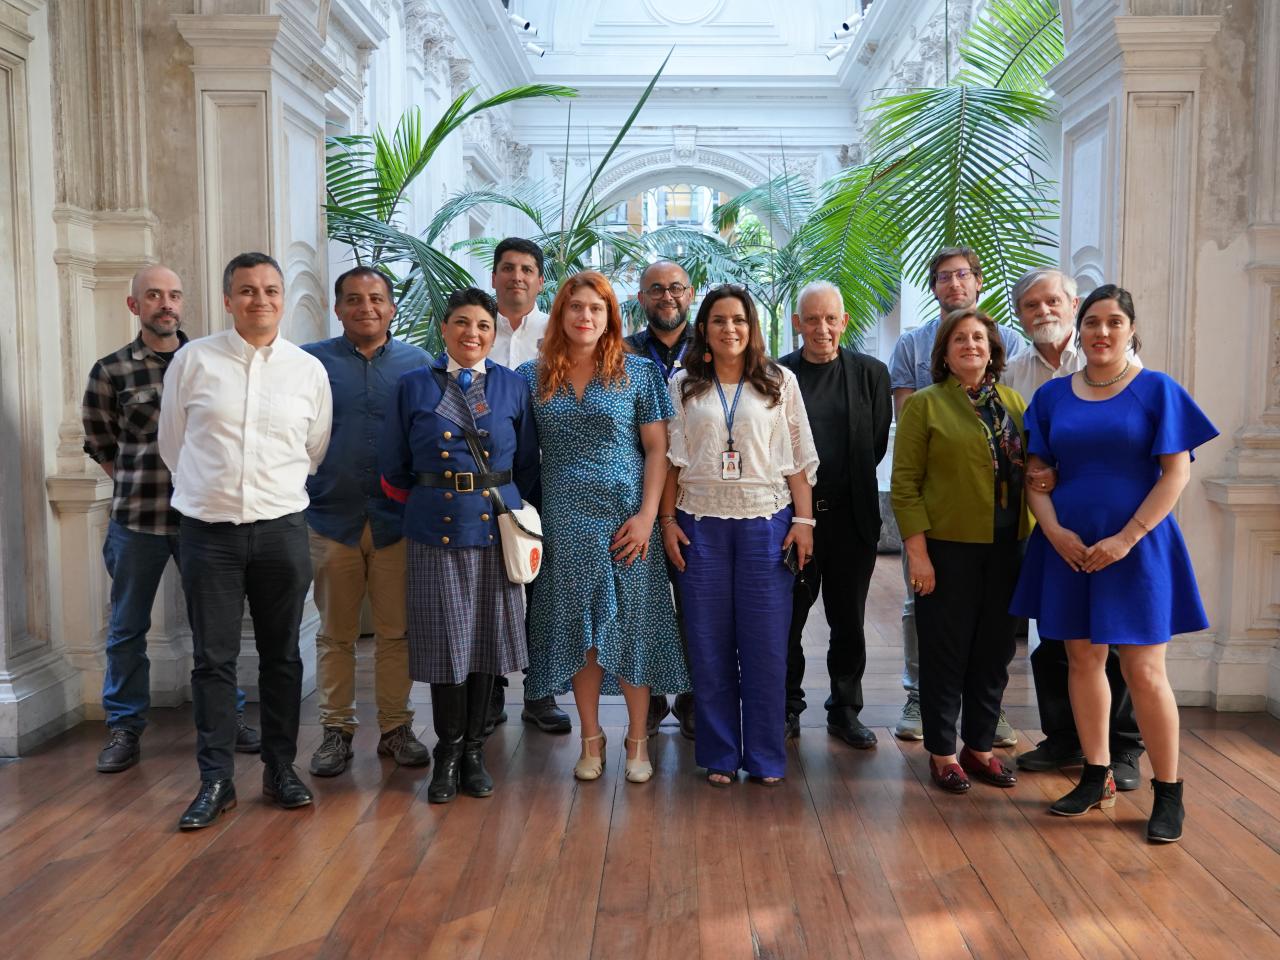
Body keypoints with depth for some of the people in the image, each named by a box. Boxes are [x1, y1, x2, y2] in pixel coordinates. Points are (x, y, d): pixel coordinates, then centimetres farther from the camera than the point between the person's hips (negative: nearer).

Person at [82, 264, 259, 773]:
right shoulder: (110, 371, -1)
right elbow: (99, 444, 10)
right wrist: (139, 485, 5)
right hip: (137, 520, 0)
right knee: (127, 629, 9)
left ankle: (230, 715, 25)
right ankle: (124, 728, 23)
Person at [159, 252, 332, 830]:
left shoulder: (308, 369, 4)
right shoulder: (193, 360, 0)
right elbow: (172, 443, 9)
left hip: (281, 528, 1)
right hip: (208, 529, -1)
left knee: (281, 654, 10)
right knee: (213, 658, 3)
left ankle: (281, 768, 22)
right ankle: (216, 779, 14)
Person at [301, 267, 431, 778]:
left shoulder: (418, 363, 6)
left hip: (398, 520, 0)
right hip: (332, 518, 0)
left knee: (397, 631, 7)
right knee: (335, 634, 9)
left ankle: (396, 727, 20)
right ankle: (336, 730, 21)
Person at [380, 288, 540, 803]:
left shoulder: (512, 387, 6)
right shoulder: (414, 387, 3)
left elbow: (528, 465, 9)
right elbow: (395, 468, 7)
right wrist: (425, 501, 10)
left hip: (496, 527, 1)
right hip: (437, 528, -1)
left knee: (487, 640, 7)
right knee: (445, 641, 2)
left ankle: (473, 752, 21)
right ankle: (449, 753, 19)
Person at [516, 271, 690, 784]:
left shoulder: (638, 372, 1)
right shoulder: (532, 377, 5)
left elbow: (656, 450, -1)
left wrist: (647, 516, -10)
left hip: (626, 521, -1)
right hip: (565, 524, 2)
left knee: (632, 627, 3)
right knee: (578, 629, 8)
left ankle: (638, 739, 18)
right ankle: (591, 738, 22)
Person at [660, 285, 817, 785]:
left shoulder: (780, 381, 6)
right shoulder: (683, 385, 8)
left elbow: (800, 459, 4)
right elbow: (671, 459, 7)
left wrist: (803, 521, -3)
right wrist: (667, 520, 0)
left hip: (767, 522, -1)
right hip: (700, 525, 1)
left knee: (766, 644, 1)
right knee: (709, 644, 5)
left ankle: (765, 755, 14)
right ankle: (719, 755, 17)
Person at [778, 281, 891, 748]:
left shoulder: (871, 372, 4)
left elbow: (878, 444, 5)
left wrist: (839, 483, 3)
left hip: (851, 516, 1)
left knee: (849, 623, 11)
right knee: (787, 621, 9)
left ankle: (845, 711, 26)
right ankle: (788, 710, 25)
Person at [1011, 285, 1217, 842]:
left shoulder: (1157, 390, -1)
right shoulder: (1052, 396, 7)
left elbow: (1176, 472, -7)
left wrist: (1127, 538, -15)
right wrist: (1054, 531, -10)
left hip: (1136, 550, -3)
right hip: (1069, 549, 3)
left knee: (1144, 671, -2)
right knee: (1083, 659, 9)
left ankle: (1168, 792, 13)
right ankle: (1096, 777, 23)